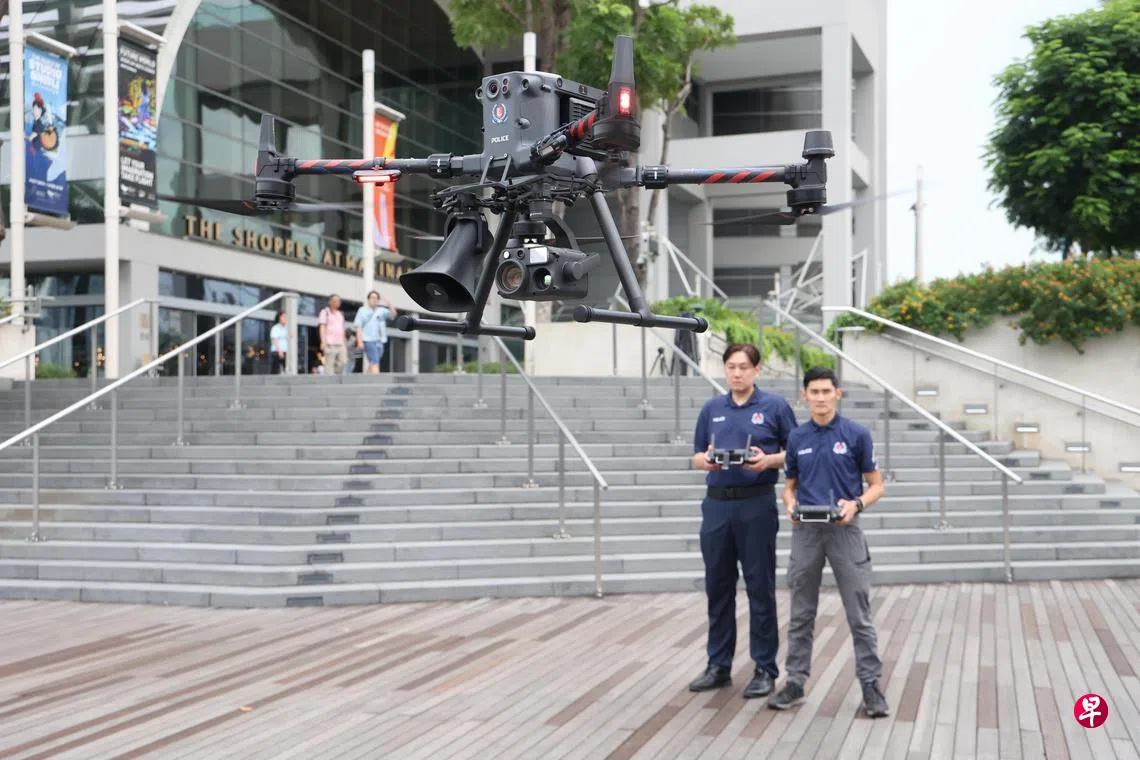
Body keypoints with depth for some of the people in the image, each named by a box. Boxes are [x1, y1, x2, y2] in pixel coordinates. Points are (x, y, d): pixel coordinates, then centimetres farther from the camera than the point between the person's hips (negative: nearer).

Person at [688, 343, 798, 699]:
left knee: (760, 587, 0)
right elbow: (697, 456, 14)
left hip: (756, 504, -4)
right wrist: (705, 460, -9)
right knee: (718, 587, 9)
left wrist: (770, 460, -18)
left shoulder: (775, 406, 0)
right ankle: (718, 665, 19)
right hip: (717, 503, 4)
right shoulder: (711, 409, 11)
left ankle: (765, 669, 10)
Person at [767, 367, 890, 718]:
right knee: (801, 613, 8)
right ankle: (795, 682, 16)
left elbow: (876, 485, 1)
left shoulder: (857, 435, -3)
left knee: (859, 614, 0)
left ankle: (870, 685, 8)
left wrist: (856, 504, -18)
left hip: (844, 530, -3)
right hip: (805, 532, 3)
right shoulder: (797, 438, 7)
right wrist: (790, 506, -7)